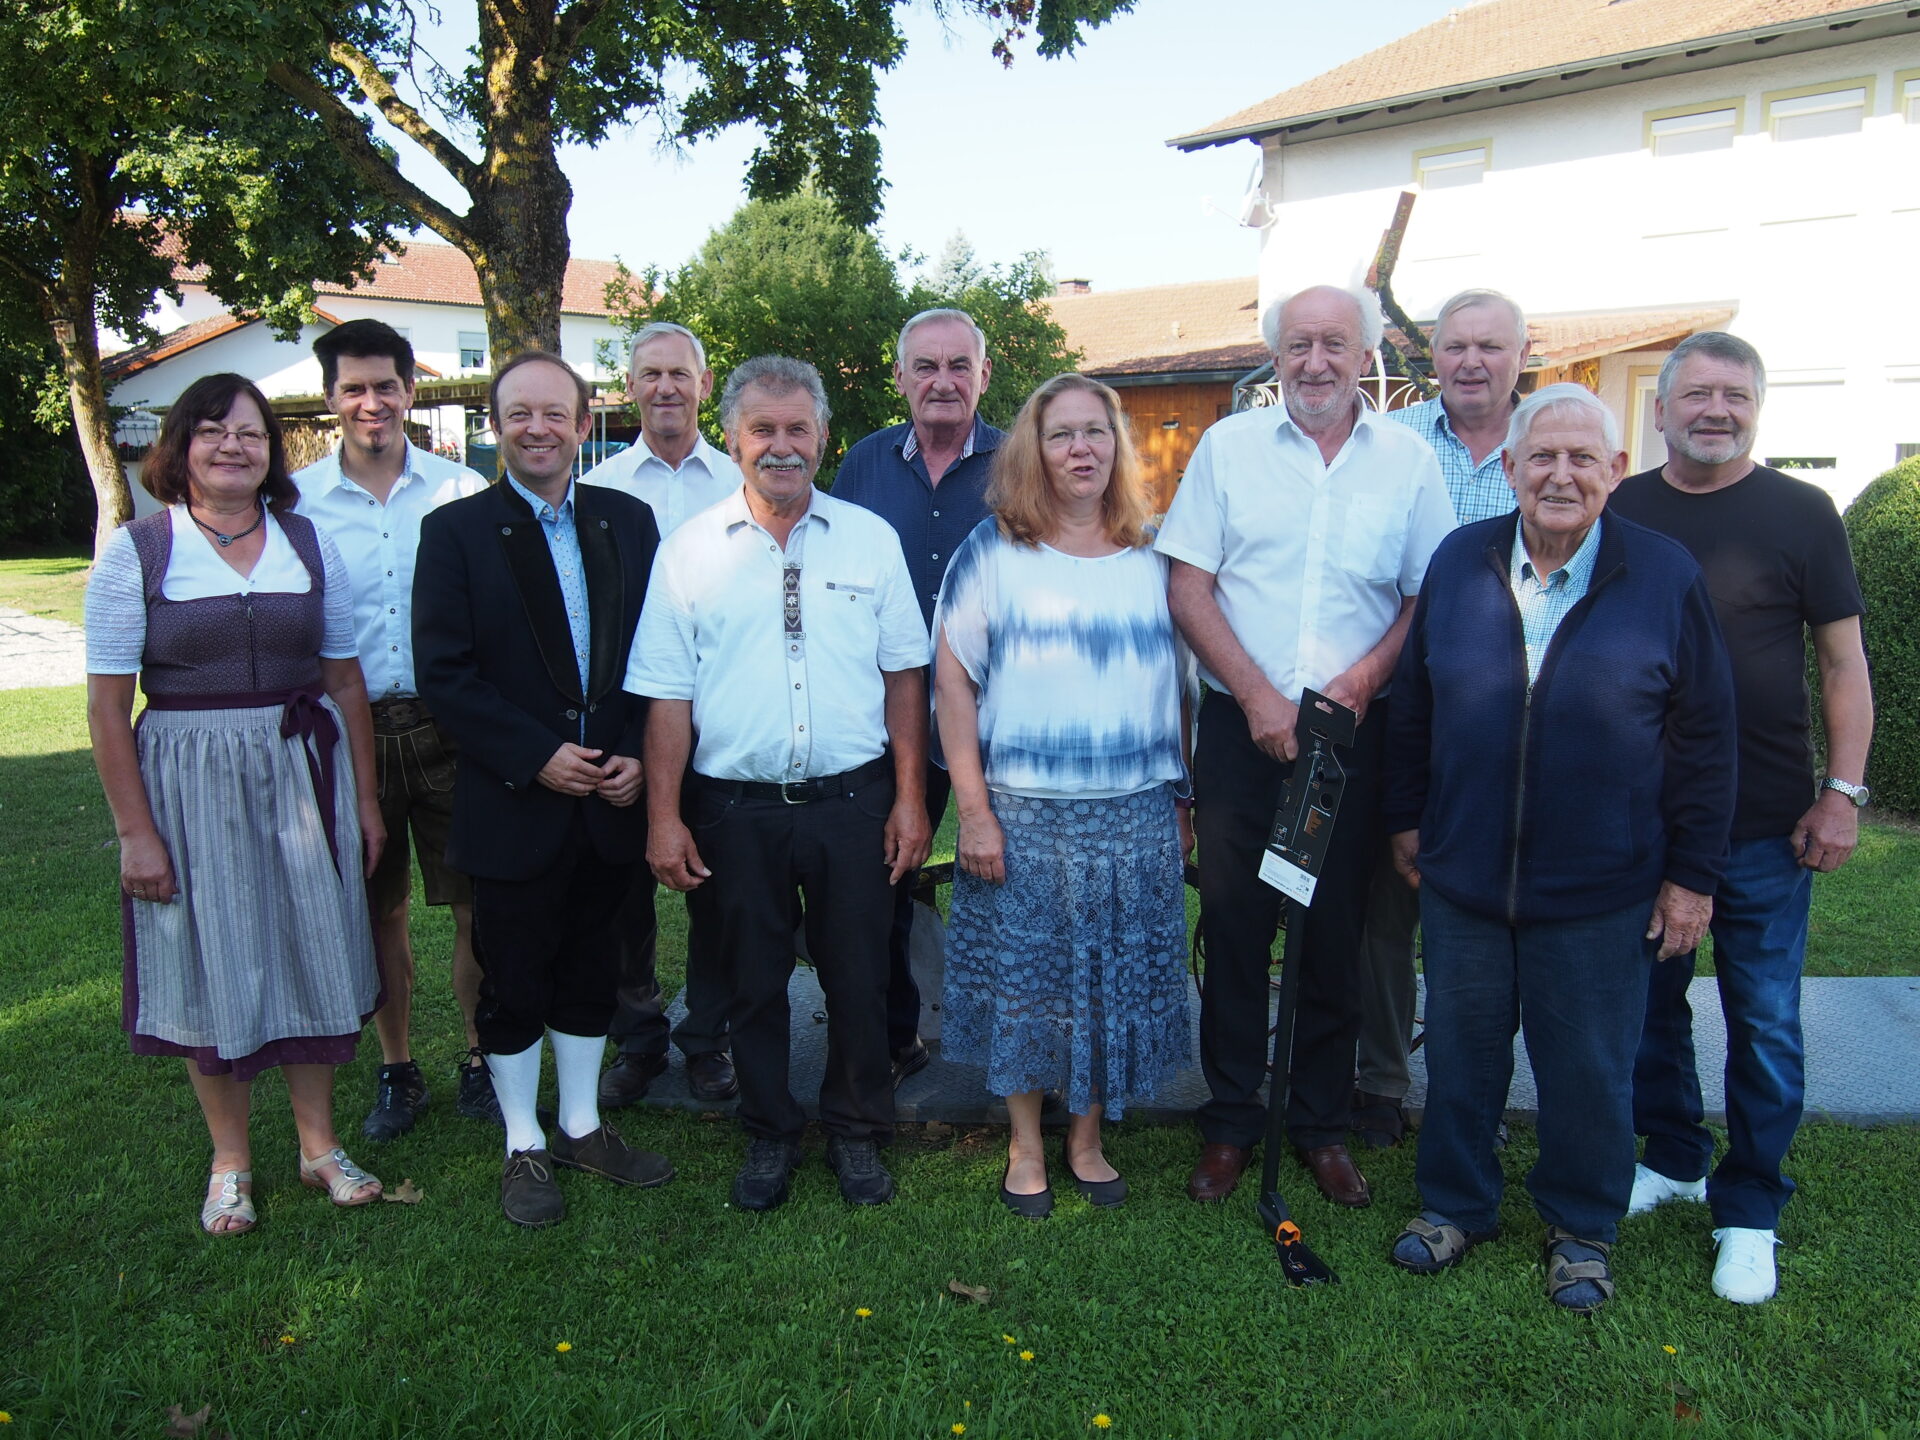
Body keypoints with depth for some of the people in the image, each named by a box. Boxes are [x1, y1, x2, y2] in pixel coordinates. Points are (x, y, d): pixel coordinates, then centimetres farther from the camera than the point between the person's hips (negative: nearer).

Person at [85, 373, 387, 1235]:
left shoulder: (309, 545, 5)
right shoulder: (135, 553, -4)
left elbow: (345, 682, 7)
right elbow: (107, 706, -5)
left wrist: (365, 799, 5)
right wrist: (135, 832, -8)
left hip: (304, 776, 3)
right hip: (190, 785, -2)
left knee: (313, 953, 10)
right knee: (212, 968, 9)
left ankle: (319, 1144, 28)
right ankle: (231, 1162, 27)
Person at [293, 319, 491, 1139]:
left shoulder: (460, 490, 0)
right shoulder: (298, 500, 2)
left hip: (448, 724, -1)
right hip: (349, 728, 1)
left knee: (476, 903, 4)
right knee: (380, 908, 13)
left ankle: (482, 1061, 21)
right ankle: (396, 1070, 29)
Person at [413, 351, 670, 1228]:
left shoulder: (628, 522, 6)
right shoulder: (455, 530, -4)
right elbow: (443, 672, -10)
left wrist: (639, 755, -7)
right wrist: (537, 756, -17)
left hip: (611, 799, 3)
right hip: (514, 805, -3)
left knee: (589, 973, 17)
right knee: (513, 983, 10)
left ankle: (581, 1127, 34)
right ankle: (524, 1148, 27)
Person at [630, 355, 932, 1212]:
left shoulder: (870, 538, 4)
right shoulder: (690, 549, 2)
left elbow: (905, 674, 5)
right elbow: (669, 694, 1)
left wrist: (908, 796, 0)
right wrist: (663, 816, -3)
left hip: (852, 802, 0)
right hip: (735, 810, 0)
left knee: (859, 978, 10)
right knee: (753, 982, 12)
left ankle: (857, 1133, 30)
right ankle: (769, 1134, 32)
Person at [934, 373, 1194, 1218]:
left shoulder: (1152, 557, 8)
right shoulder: (994, 549, -1)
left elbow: (1177, 685, 12)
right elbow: (952, 679, -4)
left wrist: (1182, 799, 8)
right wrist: (974, 808, -9)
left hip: (1136, 815, 3)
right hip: (1024, 812, -2)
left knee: (1116, 979, 11)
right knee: (1022, 975, 7)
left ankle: (1087, 1138, 30)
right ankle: (1026, 1144, 26)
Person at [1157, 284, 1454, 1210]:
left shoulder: (1408, 461, 5)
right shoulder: (1228, 447, 4)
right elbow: (1187, 587, -2)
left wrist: (1364, 677, -11)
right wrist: (1259, 698, -10)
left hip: (1353, 733, 1)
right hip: (1239, 726, 0)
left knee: (1336, 935, 9)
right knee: (1232, 926, 6)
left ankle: (1323, 1124, 25)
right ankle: (1230, 1122, 21)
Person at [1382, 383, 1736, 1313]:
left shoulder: (1665, 575, -6)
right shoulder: (1458, 562, 0)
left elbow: (1705, 737, -2)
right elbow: (1413, 703, 9)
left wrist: (1693, 873, -3)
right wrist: (1406, 817, 10)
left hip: (1601, 888, -2)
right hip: (1462, 876, 2)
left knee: (1589, 1069, 13)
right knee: (1461, 1052, 16)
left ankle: (1583, 1228, 36)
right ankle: (1455, 1202, 37)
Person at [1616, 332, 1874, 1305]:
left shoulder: (1801, 514, -2)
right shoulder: (1620, 512, 4)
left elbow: (1843, 663, 0)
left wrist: (1843, 791, -8)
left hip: (1763, 825, -2)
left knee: (1764, 1021, 5)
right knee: (1649, 1000, 14)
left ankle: (1749, 1208, 20)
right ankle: (1672, 1159, 34)